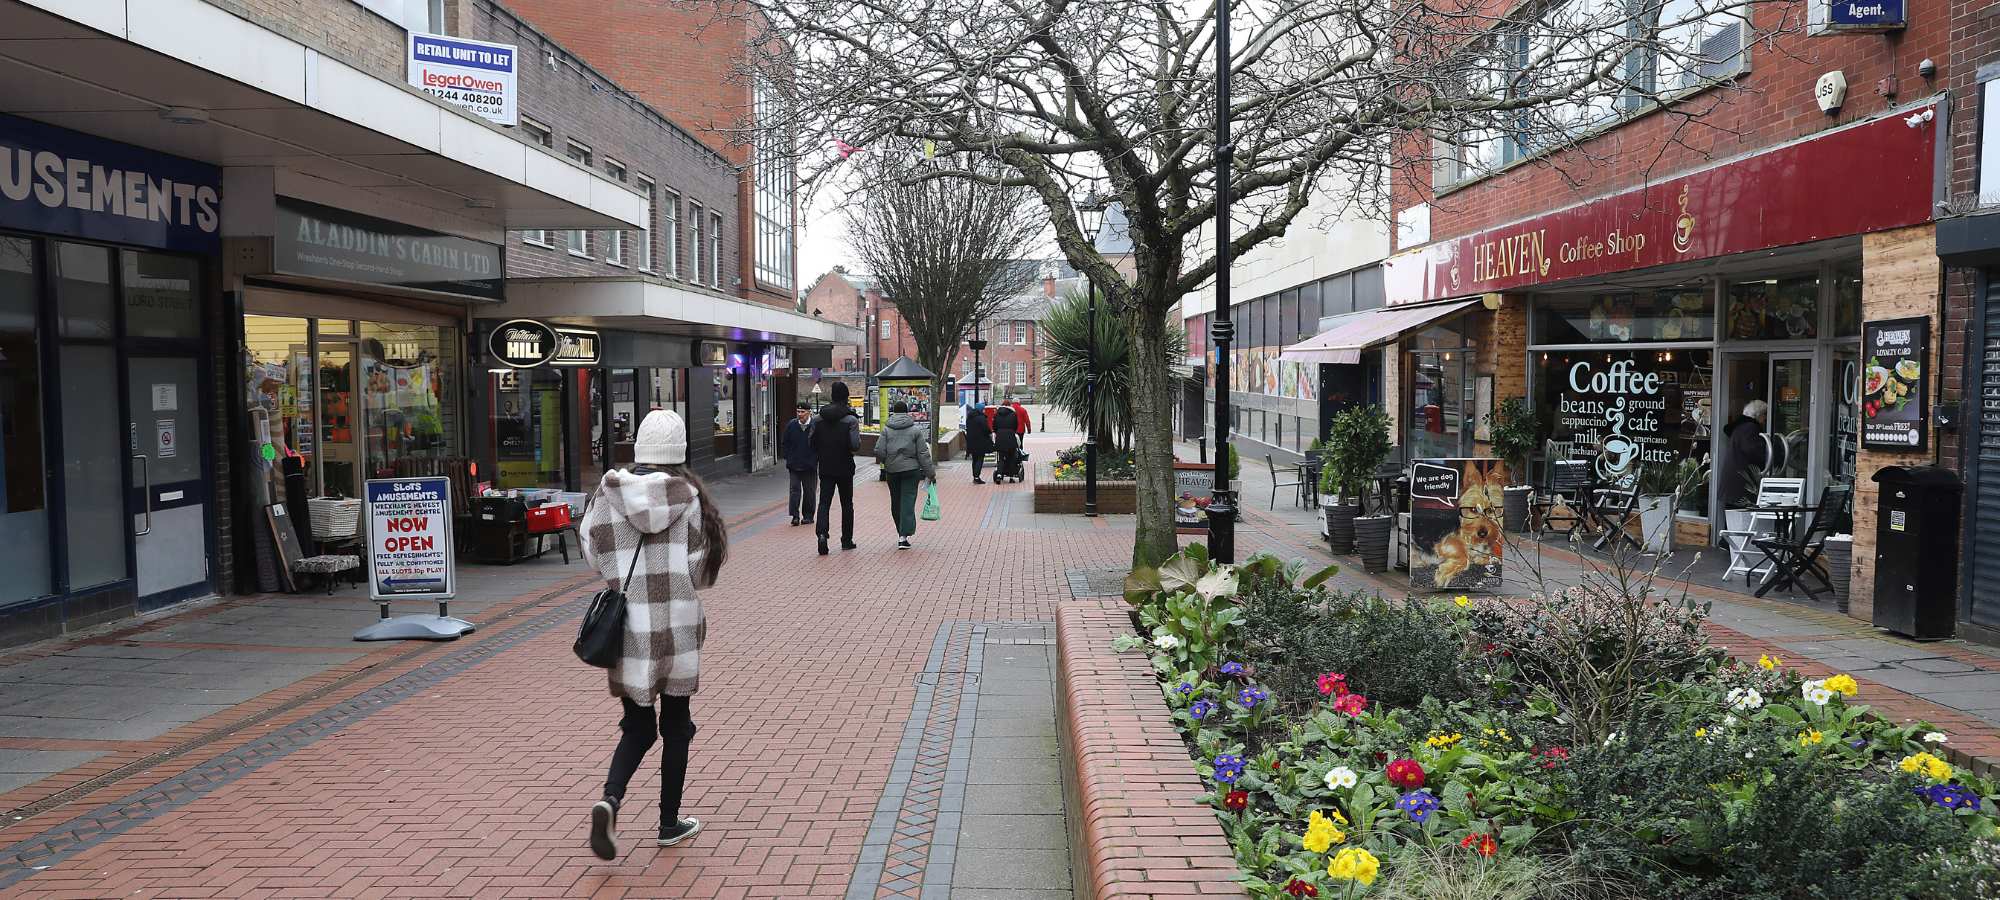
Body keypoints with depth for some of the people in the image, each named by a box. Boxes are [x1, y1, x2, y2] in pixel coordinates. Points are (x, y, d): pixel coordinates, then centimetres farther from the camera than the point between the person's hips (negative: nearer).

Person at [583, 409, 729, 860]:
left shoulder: (608, 492, 1)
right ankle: (670, 823, 22)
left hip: (625, 626, 3)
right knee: (676, 726, 14)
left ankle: (610, 798, -9)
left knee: (636, 727, 15)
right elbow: (695, 566, -6)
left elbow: (594, 551, 4)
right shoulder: (684, 493, -7)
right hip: (674, 627, -3)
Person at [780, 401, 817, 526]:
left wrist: (817, 460, -6)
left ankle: (808, 516, 18)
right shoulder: (791, 425, 2)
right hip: (794, 465, 2)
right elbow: (785, 444, 10)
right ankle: (795, 516, -5)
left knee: (809, 491, 8)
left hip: (810, 466, -2)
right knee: (795, 489, -4)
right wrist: (788, 459, 3)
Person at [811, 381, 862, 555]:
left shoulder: (819, 419, 1)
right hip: (845, 469, -2)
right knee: (847, 504, 12)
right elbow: (855, 446, -19)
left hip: (825, 468, 2)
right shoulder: (850, 420, -12)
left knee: (824, 502, 1)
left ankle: (822, 532, -23)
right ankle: (846, 540, 18)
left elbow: (812, 444, 5)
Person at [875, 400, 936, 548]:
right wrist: (930, 472, 2)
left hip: (892, 471, 2)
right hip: (911, 469, -2)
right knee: (908, 501, -3)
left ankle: (901, 533, 24)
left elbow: (879, 451, -5)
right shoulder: (915, 429, -2)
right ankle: (903, 536, -13)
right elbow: (923, 454, -3)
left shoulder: (887, 429, 0)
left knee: (895, 503, 15)